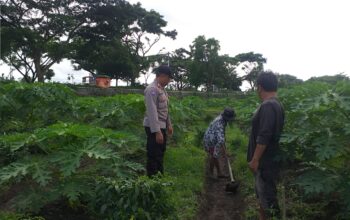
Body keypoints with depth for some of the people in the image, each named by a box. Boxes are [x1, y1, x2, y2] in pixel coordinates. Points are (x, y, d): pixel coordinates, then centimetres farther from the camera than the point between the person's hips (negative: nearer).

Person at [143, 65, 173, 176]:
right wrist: (157, 131, -24)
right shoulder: (152, 89, -18)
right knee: (154, 156, -1)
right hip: (153, 127, -10)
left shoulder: (162, 89, 11)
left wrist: (169, 124, 18)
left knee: (160, 154, 19)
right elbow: (152, 112, -22)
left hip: (162, 126, 10)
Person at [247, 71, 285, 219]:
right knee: (263, 194, 20)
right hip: (267, 160, 10)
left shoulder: (267, 106, -21)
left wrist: (255, 159, -19)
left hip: (265, 161, -10)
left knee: (267, 196, 0)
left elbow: (264, 137, -26)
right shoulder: (275, 104, 11)